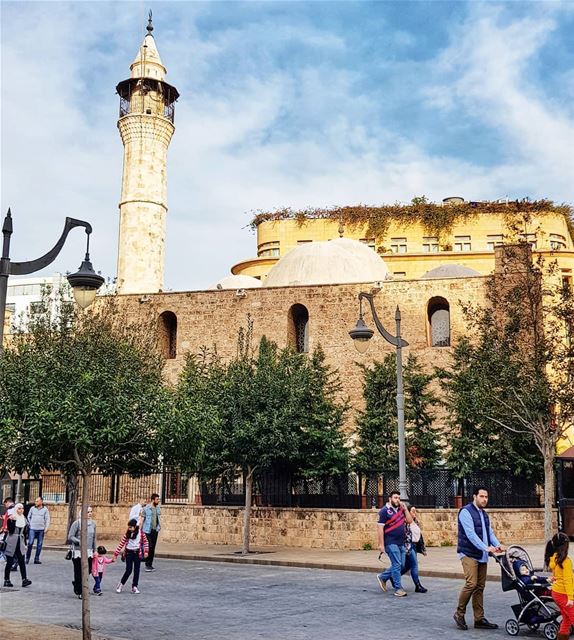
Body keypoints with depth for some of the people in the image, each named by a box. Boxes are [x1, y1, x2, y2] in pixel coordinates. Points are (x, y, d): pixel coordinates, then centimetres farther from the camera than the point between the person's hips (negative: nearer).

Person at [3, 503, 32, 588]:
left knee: (21, 561, -3)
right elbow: (10, 530, -18)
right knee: (9, 562, 1)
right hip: (11, 543, -5)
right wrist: (10, 520, -30)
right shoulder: (11, 517, -7)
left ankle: (24, 580, -9)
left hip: (20, 543, 5)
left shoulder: (23, 518, 11)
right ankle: (6, 580, 12)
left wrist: (25, 543, 16)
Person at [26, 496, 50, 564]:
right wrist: (29, 525, 6)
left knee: (39, 544, 3)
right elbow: (29, 517, 15)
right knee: (30, 543, -7)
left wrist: (46, 528, -6)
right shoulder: (32, 508, 6)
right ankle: (27, 558, 0)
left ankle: (36, 559, 11)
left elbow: (47, 519, 2)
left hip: (41, 529, 1)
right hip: (32, 529, 0)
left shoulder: (45, 509, 3)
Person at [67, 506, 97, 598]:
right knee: (79, 572, 1)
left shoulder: (93, 524, 8)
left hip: (89, 552, 5)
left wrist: (94, 550, 17)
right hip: (78, 552, -5)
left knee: (88, 570, 6)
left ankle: (76, 583, 33)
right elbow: (70, 537, -10)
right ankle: (79, 592, 15)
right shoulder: (77, 523, -10)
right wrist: (79, 542, -24)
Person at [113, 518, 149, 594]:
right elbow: (121, 544, -6)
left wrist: (146, 551, 0)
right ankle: (121, 584, 15)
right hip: (129, 553, -1)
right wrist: (115, 554, -7)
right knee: (128, 570, -5)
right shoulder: (127, 534, -7)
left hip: (138, 553, 1)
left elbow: (145, 541, 6)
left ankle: (134, 587, 13)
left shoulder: (141, 533, -6)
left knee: (136, 570, 4)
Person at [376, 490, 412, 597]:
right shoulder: (385, 511, -8)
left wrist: (405, 509, -1)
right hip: (391, 543, -7)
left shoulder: (400, 510, 14)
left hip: (401, 543, 7)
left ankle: (383, 577, 28)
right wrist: (381, 544, -16)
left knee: (401, 565, 11)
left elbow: (409, 521, 9)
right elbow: (380, 527, -12)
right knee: (397, 565, -6)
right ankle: (398, 588, 3)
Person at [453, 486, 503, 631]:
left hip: (482, 556, 8)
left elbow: (490, 532, 11)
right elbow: (470, 534, -19)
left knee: (480, 587, 8)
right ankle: (459, 613, 1)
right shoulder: (466, 512, -10)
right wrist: (486, 547, -26)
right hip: (469, 554, -8)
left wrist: (497, 545, -9)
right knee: (471, 584, -15)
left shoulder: (484, 514, 17)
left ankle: (479, 619, 13)